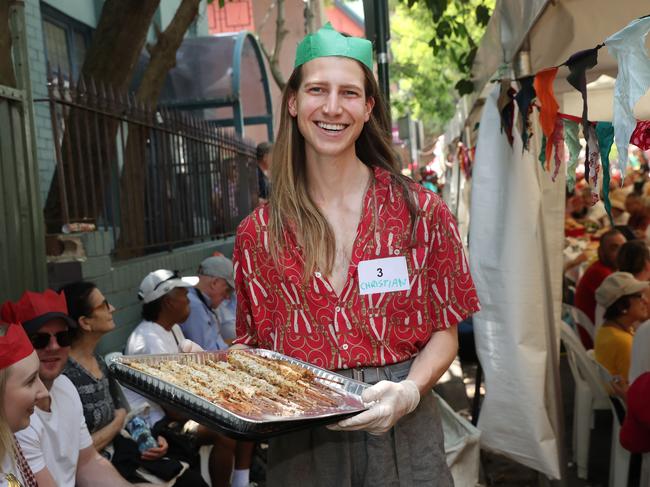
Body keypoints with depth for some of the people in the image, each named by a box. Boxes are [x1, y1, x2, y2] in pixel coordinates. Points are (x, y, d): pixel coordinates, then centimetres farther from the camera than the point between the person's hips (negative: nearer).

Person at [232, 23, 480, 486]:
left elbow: (444, 331, 0)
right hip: (298, 442, 1)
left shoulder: (421, 212, -4)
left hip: (401, 432, -1)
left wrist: (409, 392, -17)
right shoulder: (258, 233, 0)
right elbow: (253, 342, 8)